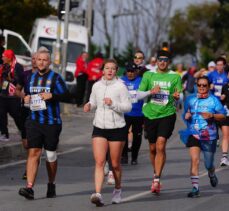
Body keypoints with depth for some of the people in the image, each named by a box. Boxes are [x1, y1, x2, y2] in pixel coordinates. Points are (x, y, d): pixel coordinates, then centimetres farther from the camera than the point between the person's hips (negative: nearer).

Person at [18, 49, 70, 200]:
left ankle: (51, 185, 26)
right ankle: (29, 188, -16)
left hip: (51, 122, -3)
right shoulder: (31, 77, 12)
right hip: (34, 121, 3)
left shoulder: (55, 77, -3)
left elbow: (67, 96, -7)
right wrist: (26, 98, 2)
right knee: (34, 152, -8)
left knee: (51, 154, 8)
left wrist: (52, 96, -22)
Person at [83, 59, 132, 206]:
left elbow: (128, 106, -8)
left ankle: (118, 190, 33)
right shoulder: (96, 86, 7)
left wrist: (113, 104, -23)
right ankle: (98, 194, -20)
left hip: (117, 128, -2)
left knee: (115, 164, 8)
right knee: (99, 162, -11)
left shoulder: (121, 86, -6)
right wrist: (89, 106, -2)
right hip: (99, 128, 2)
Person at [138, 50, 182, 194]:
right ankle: (156, 173, 33)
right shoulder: (148, 75, 6)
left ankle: (156, 180, -17)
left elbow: (179, 95, -1)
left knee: (160, 146, -16)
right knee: (153, 148, 11)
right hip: (150, 114, 3)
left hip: (167, 114, -3)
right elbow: (139, 94, 6)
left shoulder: (175, 77, 3)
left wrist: (177, 95, -25)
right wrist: (151, 92, -13)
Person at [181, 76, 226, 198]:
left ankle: (212, 174, 46)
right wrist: (186, 116, -4)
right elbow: (186, 114, 19)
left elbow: (223, 116, -1)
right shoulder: (190, 99, 6)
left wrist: (212, 116, -18)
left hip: (209, 136, -1)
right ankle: (195, 188, -13)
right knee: (194, 159, -16)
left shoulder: (213, 100, -3)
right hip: (193, 134, 1)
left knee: (208, 164, 9)